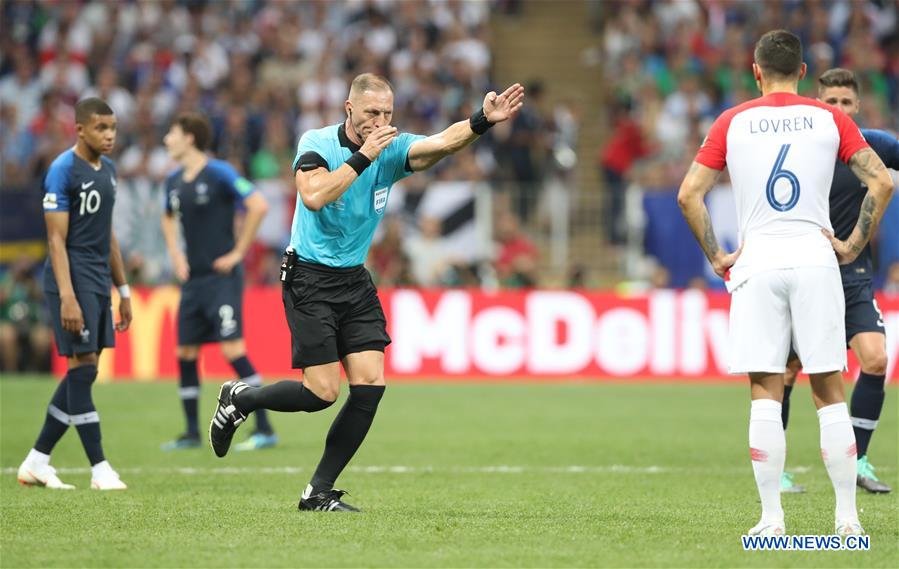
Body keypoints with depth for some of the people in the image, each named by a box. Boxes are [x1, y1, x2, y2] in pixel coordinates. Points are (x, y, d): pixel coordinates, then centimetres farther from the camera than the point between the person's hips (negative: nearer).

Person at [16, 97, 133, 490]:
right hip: (73, 279, -9)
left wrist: (123, 290, 20)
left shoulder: (107, 170, 14)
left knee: (81, 373, 8)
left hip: (99, 282, 9)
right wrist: (67, 297, -22)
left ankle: (36, 462, 15)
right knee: (83, 368, -7)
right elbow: (57, 239, -15)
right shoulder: (63, 170, -11)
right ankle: (100, 470, -5)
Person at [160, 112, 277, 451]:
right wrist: (176, 254, 15)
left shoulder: (219, 173, -11)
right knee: (185, 353, 7)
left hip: (221, 277, -8)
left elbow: (259, 206, -18)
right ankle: (192, 433, 17)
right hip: (192, 279, 8)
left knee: (233, 349, -14)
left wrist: (238, 252, -15)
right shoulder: (174, 181, 11)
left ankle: (265, 429, -11)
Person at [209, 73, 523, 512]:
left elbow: (442, 142, -20)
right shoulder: (316, 143, -10)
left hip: (355, 279, 5)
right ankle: (238, 400, 18)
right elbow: (314, 196, -29)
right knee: (322, 391, -11)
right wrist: (362, 156, -27)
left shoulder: (392, 148, -1)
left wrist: (482, 122, -39)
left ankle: (319, 492, 3)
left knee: (370, 385, -6)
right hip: (310, 279, -5)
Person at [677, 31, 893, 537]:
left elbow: (689, 195, 0)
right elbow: (882, 181, -3)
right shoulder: (830, 119, 5)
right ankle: (848, 518, 3)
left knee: (766, 396, 1)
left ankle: (772, 519, -3)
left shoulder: (732, 122, 6)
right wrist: (854, 245, 3)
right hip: (816, 261, 0)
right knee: (830, 394, 5)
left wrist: (717, 257, 6)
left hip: (757, 264, 0)